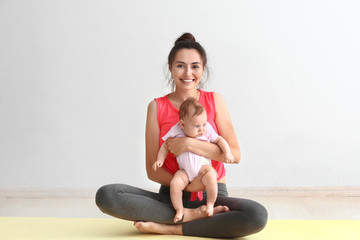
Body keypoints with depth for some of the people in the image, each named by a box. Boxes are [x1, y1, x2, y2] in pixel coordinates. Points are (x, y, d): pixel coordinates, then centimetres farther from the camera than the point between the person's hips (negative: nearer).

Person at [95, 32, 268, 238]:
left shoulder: (214, 101, 3)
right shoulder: (157, 107, 1)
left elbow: (235, 154, -5)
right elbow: (152, 170, -1)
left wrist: (190, 144, -17)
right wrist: (186, 185, -18)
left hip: (212, 195, 0)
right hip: (172, 197, 0)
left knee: (257, 215, -32)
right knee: (106, 195, -24)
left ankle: (169, 228, -21)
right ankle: (189, 216, -19)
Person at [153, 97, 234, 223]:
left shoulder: (207, 131, -3)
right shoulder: (175, 132, -4)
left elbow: (219, 140, 5)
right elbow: (165, 146, 7)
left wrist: (227, 153, -9)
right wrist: (160, 160, -6)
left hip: (203, 167, 0)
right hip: (185, 171, 1)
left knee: (210, 176, -33)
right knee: (174, 183, -26)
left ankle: (210, 204, -12)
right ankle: (179, 210, -7)